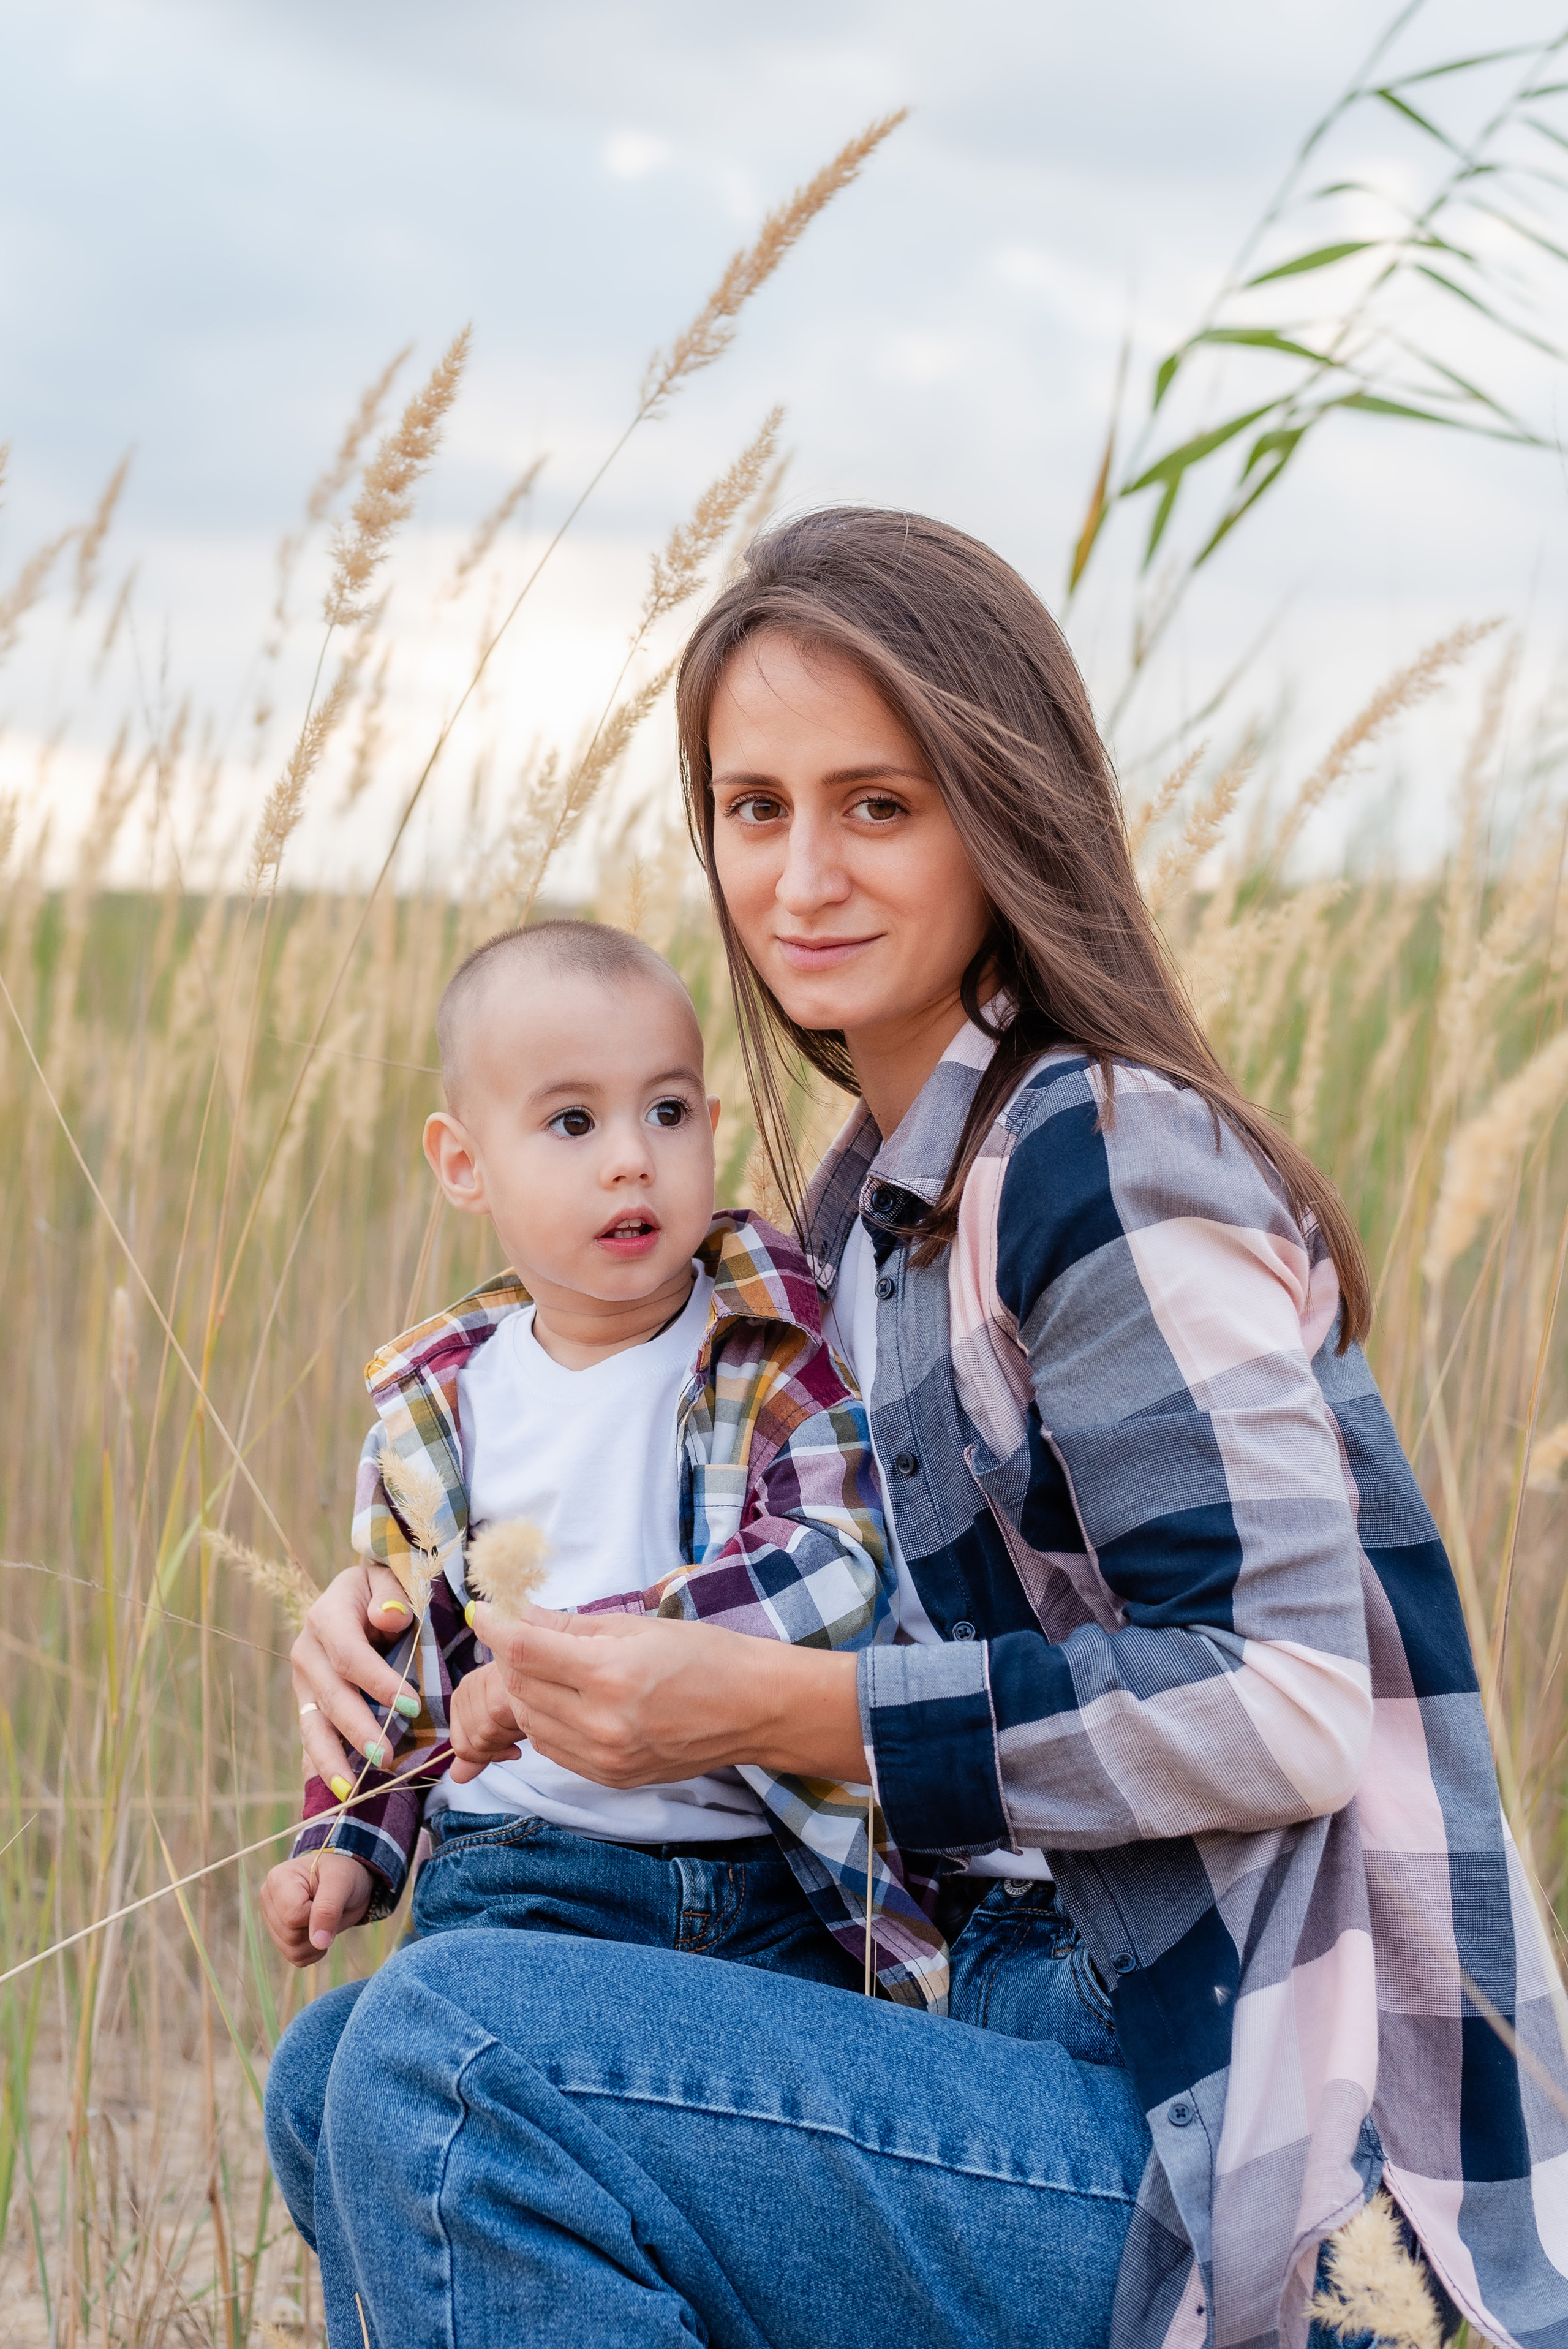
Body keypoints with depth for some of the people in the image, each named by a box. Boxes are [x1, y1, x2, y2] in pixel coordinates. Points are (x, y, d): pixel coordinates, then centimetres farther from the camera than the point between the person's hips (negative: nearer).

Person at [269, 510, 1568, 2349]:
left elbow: (1289, 1701, -21)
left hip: (1274, 2170, -9)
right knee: (345, 2075, 15)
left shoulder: (1106, 1164, -15)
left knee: (446, 2069, -22)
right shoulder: (877, 1195, 13)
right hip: (1083, 2042, 9)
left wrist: (773, 1712, -22)